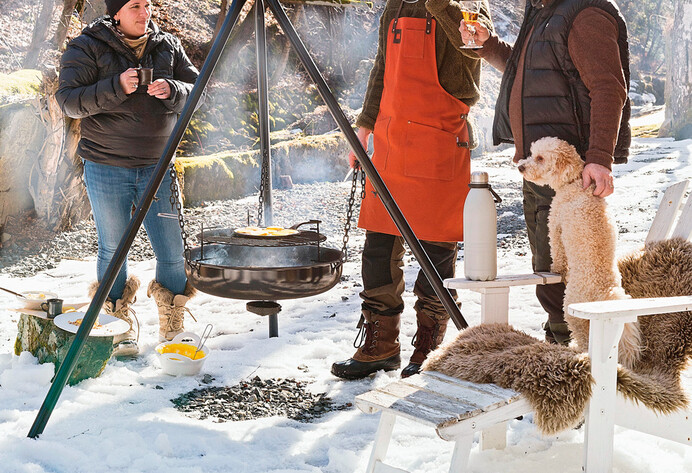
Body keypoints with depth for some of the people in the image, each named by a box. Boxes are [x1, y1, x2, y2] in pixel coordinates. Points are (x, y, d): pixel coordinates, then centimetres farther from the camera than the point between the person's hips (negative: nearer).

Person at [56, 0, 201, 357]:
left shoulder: (167, 46, 7)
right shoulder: (87, 48, -5)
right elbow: (69, 101, -13)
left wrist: (172, 91, -15)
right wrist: (116, 87, -25)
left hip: (156, 167, 3)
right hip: (106, 167, -3)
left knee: (173, 253, 2)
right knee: (113, 250, 5)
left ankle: (173, 328, 21)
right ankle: (121, 330, 21)